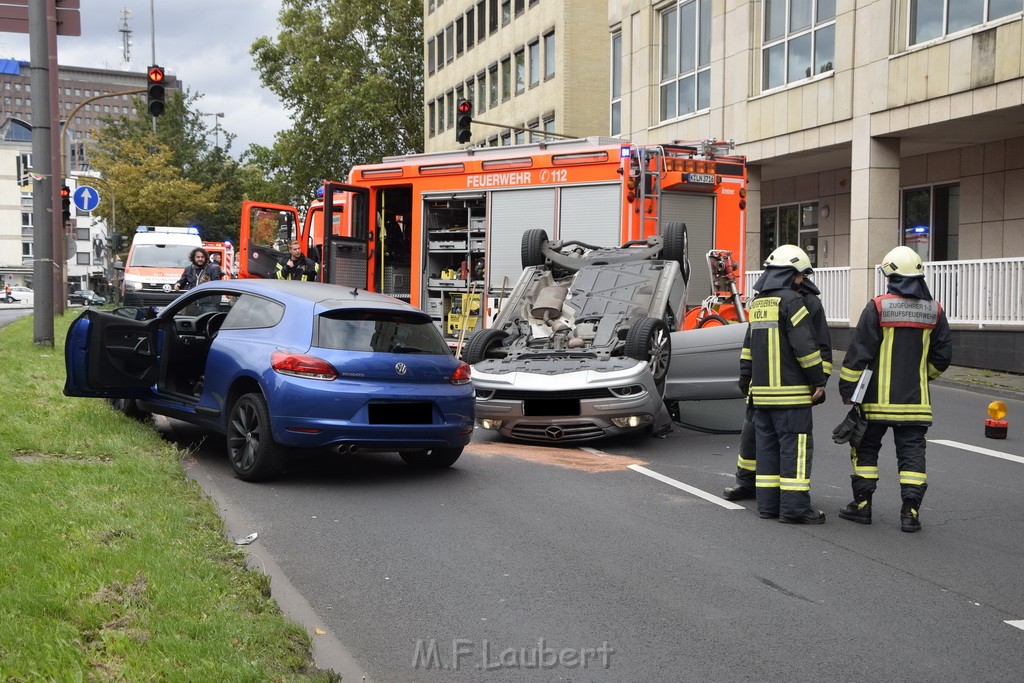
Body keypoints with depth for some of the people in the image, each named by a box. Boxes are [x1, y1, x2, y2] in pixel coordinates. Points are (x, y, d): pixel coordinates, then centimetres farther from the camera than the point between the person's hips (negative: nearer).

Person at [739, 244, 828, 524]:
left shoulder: (758, 303, 16)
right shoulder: (790, 301, -10)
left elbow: (748, 345, 21)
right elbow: (805, 345, -15)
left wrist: (746, 380, 27)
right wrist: (819, 380, -7)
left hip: (761, 390, 8)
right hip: (790, 391, -8)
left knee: (767, 445, 10)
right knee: (796, 446, -5)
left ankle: (768, 504, 12)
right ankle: (794, 506, -6)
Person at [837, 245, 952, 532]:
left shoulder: (877, 307, -9)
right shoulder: (934, 311, 3)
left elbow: (858, 353, -9)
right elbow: (942, 356, 10)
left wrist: (847, 388, -1)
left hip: (877, 399, -3)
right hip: (915, 400, 3)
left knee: (866, 449, 11)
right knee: (911, 452, 6)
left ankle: (862, 504, 15)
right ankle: (910, 511, 2)